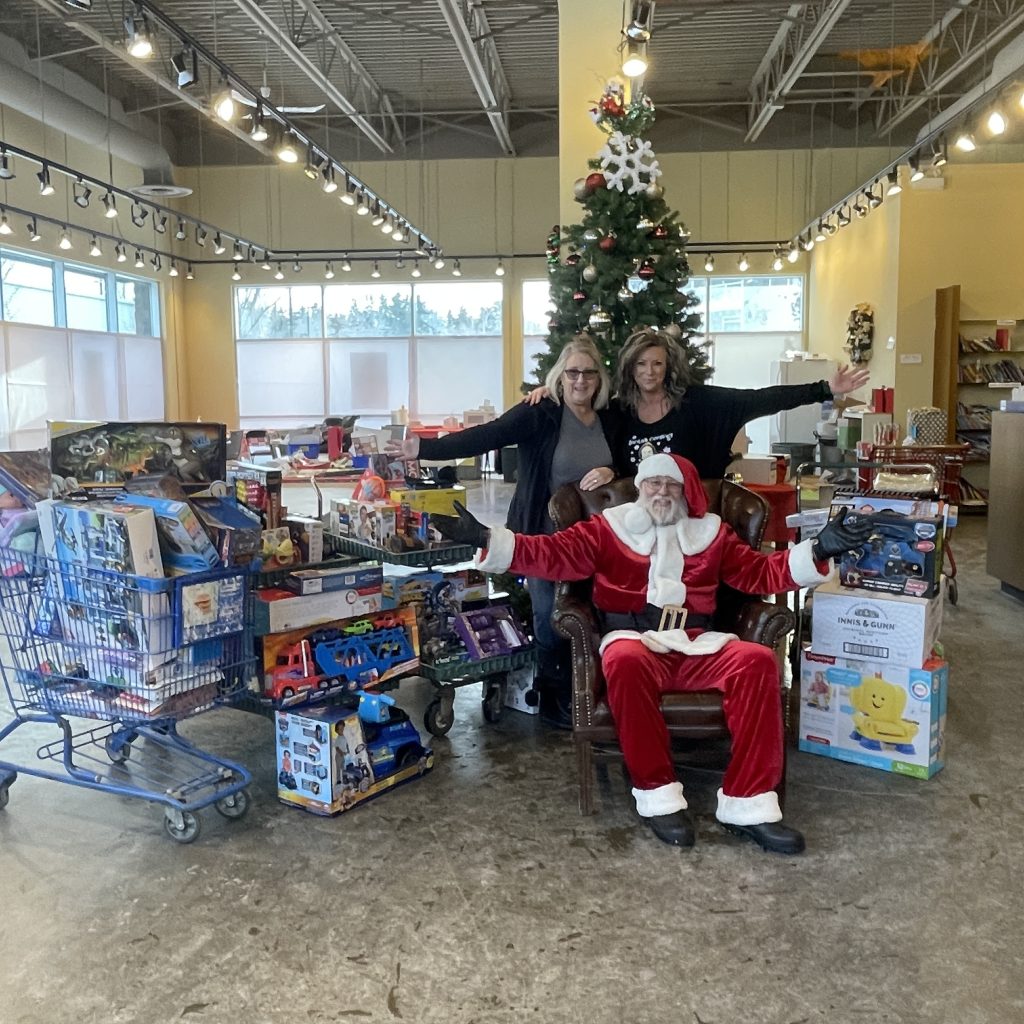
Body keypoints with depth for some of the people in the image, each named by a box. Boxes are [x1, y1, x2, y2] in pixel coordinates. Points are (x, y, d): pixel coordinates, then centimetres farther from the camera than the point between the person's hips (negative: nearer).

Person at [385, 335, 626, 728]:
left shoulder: (611, 421, 6)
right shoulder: (539, 414, -9)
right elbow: (484, 436, -20)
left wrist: (612, 472, -12)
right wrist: (426, 448, -32)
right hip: (545, 537, -4)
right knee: (551, 617, 0)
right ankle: (554, 697, 19)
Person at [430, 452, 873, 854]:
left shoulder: (709, 532, 20)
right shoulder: (609, 528, 11)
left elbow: (761, 572, 15)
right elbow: (552, 554, 1)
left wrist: (819, 550, 1)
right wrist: (485, 539, -12)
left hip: (698, 646, 3)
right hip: (635, 641, -3)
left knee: (757, 660, -26)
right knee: (625, 662, -39)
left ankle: (746, 803, -24)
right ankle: (658, 795, -25)